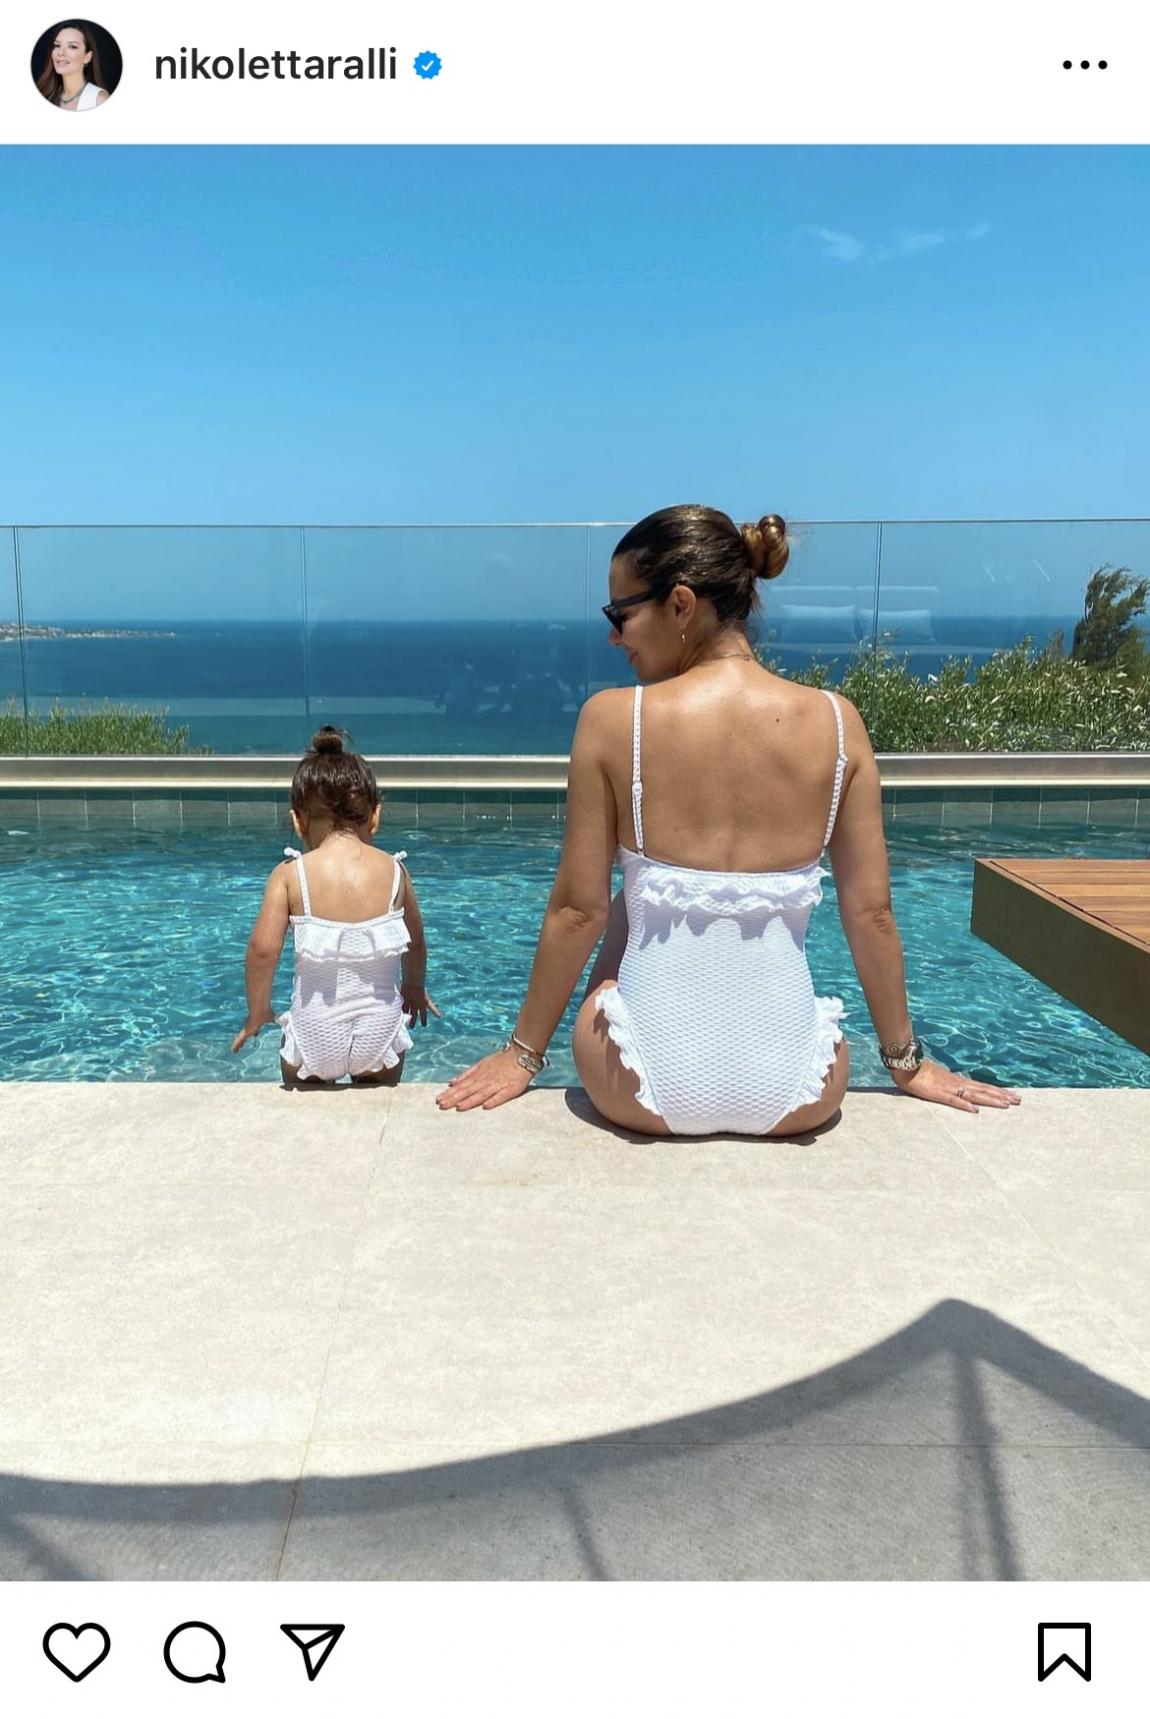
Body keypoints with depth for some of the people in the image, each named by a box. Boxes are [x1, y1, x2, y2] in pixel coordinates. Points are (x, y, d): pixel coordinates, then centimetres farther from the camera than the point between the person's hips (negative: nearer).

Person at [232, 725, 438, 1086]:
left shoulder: (289, 875, -7)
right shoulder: (394, 870, 0)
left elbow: (263, 949, -14)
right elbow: (416, 943, 13)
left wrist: (257, 1011, 4)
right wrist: (414, 987, 33)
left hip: (315, 1035, -1)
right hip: (381, 1034, 1)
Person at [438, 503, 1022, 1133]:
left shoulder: (612, 717, -12)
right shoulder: (837, 720, -6)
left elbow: (578, 910, -7)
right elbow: (871, 913, 0)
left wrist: (523, 1053, 8)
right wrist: (908, 1062, 15)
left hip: (650, 1090, -2)